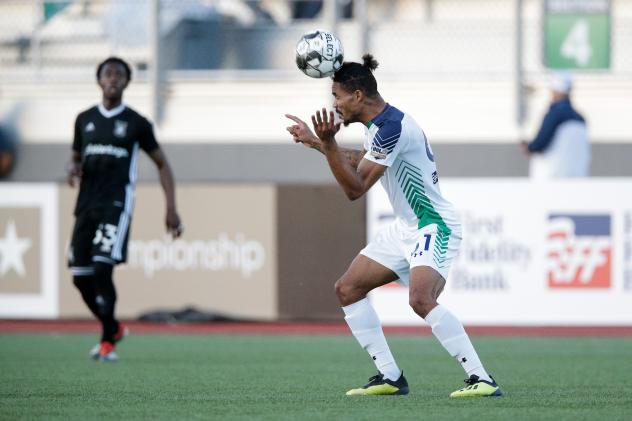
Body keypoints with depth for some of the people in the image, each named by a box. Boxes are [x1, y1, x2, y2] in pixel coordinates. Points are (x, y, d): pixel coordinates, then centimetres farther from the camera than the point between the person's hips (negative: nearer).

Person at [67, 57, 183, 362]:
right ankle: (113, 328, 25)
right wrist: (73, 168, -1)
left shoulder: (136, 123, 4)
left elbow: (162, 164, 10)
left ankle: (108, 342, -11)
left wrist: (171, 209, 2)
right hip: (87, 204, 5)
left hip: (116, 205, -5)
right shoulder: (85, 120, 14)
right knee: (80, 276, 1)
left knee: (102, 269, -20)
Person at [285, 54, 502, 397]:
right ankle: (390, 377, 11)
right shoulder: (379, 124, 8)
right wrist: (315, 142, 34)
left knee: (421, 299, -31)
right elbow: (359, 162, 32)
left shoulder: (392, 127, -22)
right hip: (405, 227, 11)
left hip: (434, 226, -11)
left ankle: (482, 380, -29)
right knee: (347, 289, 9)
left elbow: (354, 188, -23)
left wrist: (328, 143, -28)